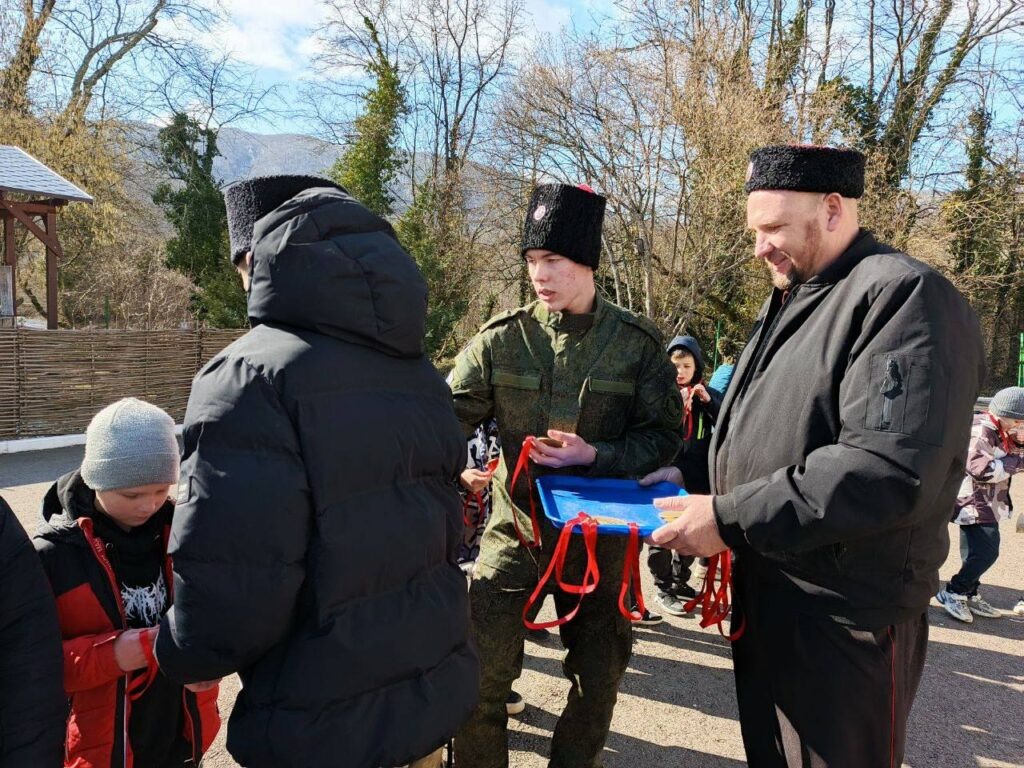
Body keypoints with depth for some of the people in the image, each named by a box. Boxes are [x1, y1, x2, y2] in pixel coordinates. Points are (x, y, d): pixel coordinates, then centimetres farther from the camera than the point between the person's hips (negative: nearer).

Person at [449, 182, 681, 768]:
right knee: (479, 671, 1)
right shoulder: (503, 338, -6)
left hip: (599, 533, 1)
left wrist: (596, 455, -21)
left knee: (597, 677, 15)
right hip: (515, 527, 0)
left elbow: (663, 436, -5)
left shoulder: (637, 342, -6)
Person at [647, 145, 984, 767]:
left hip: (844, 617, -8)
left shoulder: (906, 296, -18)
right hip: (765, 592, 9)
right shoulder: (790, 300, 13)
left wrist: (729, 519, -26)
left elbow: (893, 469, -30)